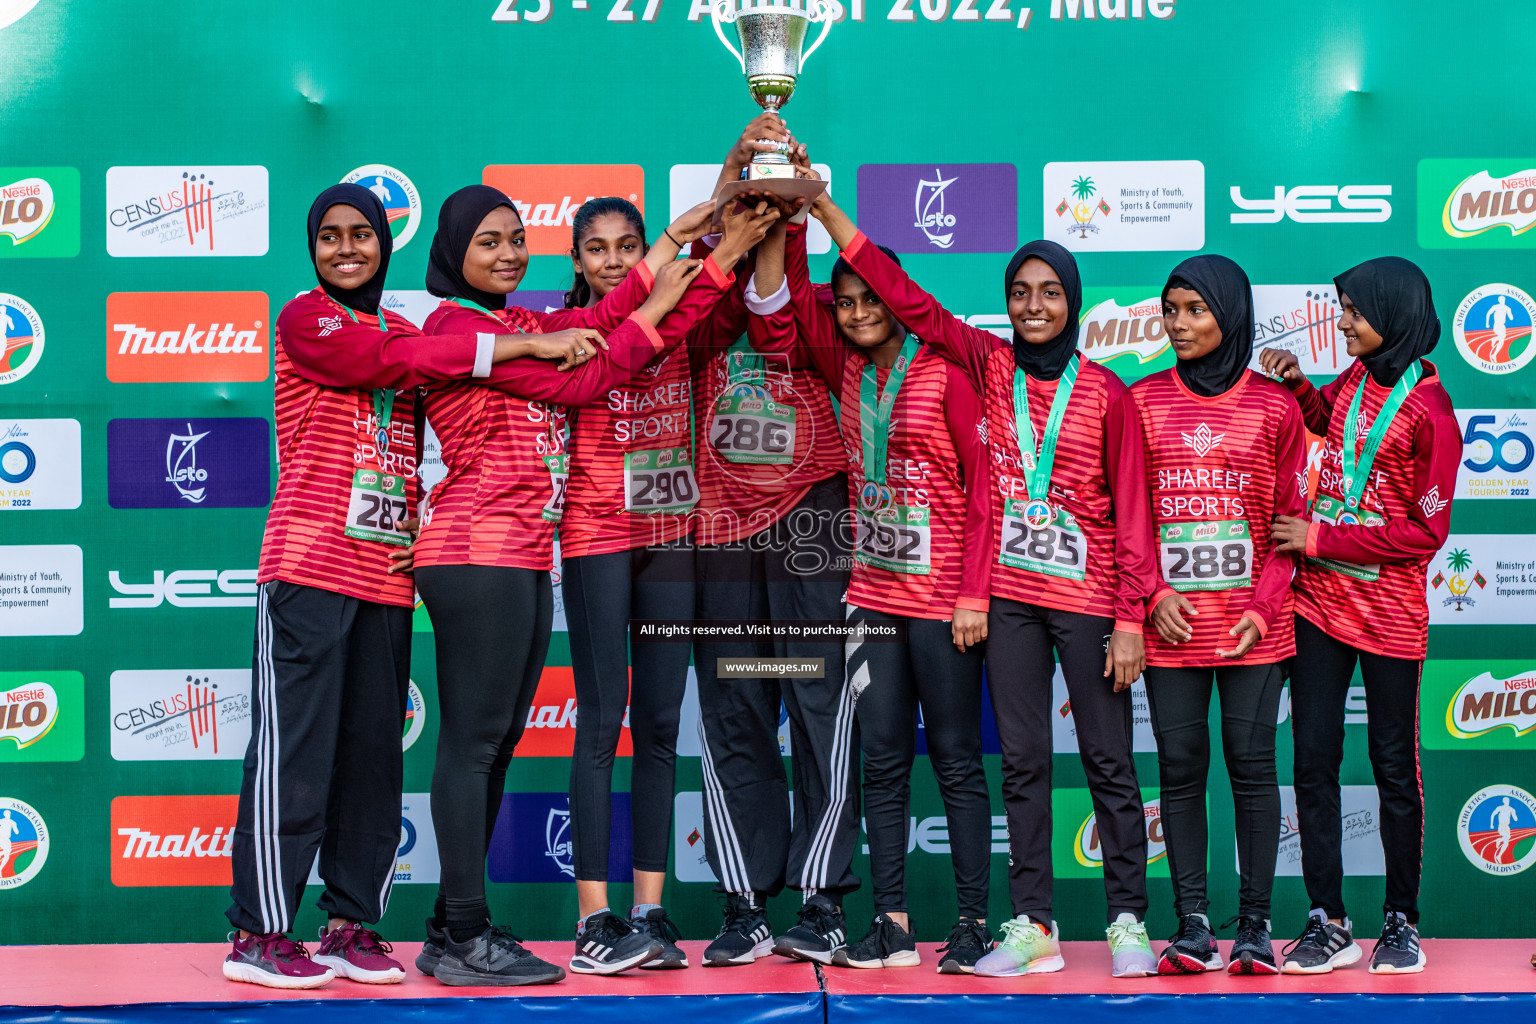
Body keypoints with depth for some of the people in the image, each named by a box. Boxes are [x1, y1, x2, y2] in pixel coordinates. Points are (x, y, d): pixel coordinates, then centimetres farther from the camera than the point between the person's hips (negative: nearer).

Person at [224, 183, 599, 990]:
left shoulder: (406, 333, 20)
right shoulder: (304, 319, 0)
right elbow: (385, 363, -17)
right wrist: (521, 344, -18)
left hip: (387, 572, 6)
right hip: (310, 561, -6)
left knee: (373, 749, 6)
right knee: (295, 744, -6)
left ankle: (351, 925, 14)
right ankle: (257, 933, 0)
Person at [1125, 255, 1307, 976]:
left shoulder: (1274, 407, 4)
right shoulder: (1143, 401, 8)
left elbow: (1291, 521, 4)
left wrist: (1262, 606, -8)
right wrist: (1155, 593, -7)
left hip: (1252, 622, -1)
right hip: (1170, 622, 1)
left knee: (1251, 762, -1)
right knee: (1180, 766, 2)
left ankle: (1254, 926, 7)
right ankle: (1192, 928, 8)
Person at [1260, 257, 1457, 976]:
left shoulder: (1429, 412, -14)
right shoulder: (1355, 378, 7)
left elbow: (1425, 531, -14)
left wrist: (1320, 540, -14)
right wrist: (1296, 384, 10)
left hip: (1387, 611, -6)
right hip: (1320, 599, 6)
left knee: (1394, 766, 4)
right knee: (1314, 760, 3)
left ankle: (1401, 922, 17)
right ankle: (1328, 924, 8)